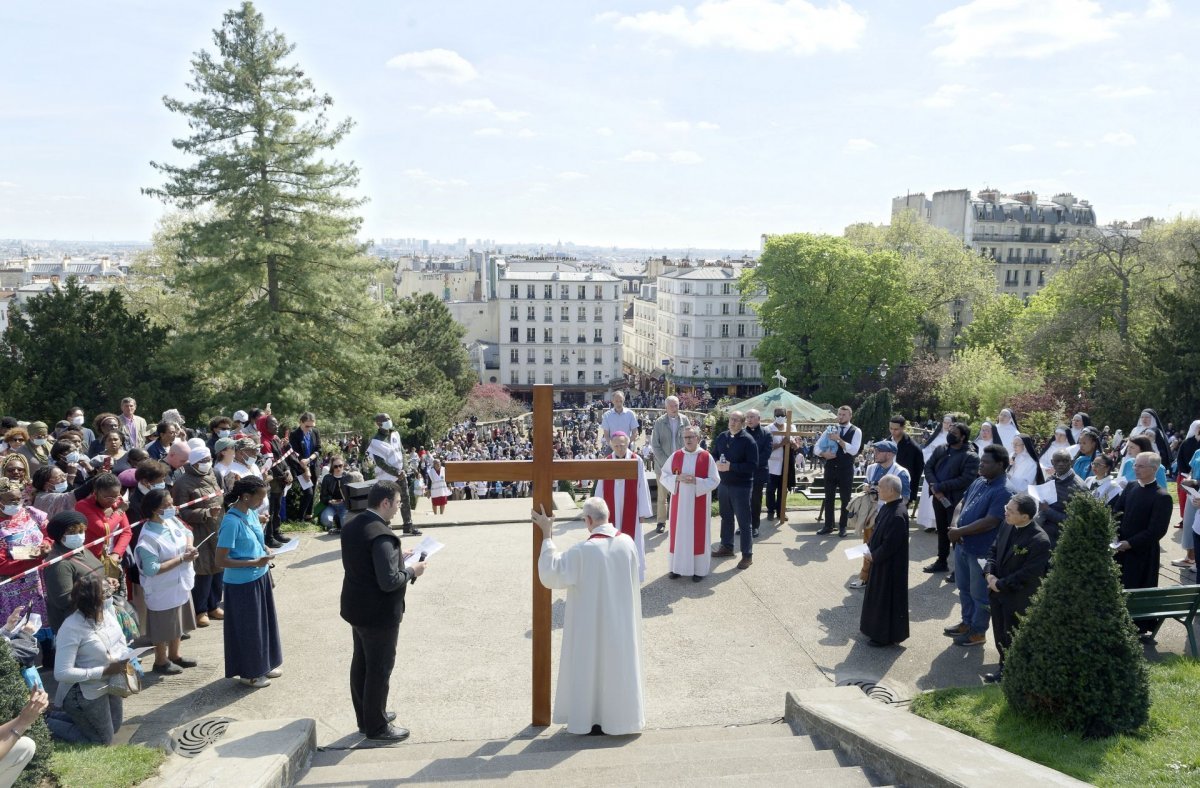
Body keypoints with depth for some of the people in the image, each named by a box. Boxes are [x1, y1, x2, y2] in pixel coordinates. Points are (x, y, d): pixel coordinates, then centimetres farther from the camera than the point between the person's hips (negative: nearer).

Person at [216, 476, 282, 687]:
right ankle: (248, 673, 25)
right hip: (242, 583, -8)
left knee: (263, 621, 20)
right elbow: (221, 561, -23)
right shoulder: (231, 522, -24)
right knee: (247, 627, 8)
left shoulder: (252, 512, 0)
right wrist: (255, 563, -25)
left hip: (260, 577, 8)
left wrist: (265, 549, -2)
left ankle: (263, 665, 37)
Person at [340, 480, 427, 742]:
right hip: (379, 613, -9)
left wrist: (398, 556, 10)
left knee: (361, 662, 21)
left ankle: (365, 717, 37)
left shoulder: (351, 525, 0)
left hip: (355, 608, 9)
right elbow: (389, 581, -30)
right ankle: (376, 727, 20)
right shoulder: (382, 535, -28)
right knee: (380, 669, 6)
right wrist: (412, 571, -13)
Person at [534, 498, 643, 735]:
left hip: (591, 622, -4)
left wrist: (547, 535, -13)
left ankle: (592, 718, 20)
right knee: (619, 662, 17)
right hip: (622, 620, 5)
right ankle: (621, 714, 28)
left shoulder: (583, 551, -23)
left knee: (591, 665, 10)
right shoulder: (627, 542, -8)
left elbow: (550, 573, -16)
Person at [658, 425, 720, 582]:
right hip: (679, 502, 2)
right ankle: (677, 567, 19)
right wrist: (678, 478, -14)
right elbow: (663, 476, 4)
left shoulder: (706, 457, -6)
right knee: (679, 533, 8)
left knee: (698, 534, 4)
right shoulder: (675, 456, 1)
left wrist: (696, 481, -19)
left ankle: (698, 569, 13)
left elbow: (715, 480, -6)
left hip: (698, 504, -2)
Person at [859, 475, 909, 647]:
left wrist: (873, 556, -15)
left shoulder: (897, 515, -29)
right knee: (878, 596, 21)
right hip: (881, 561, 10)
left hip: (890, 565, -10)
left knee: (886, 598, 4)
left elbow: (890, 544, -26)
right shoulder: (888, 507, 1)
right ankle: (877, 629, 36)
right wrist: (869, 548, 3)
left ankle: (885, 636, 18)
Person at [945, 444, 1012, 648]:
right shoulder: (978, 482, 5)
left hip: (982, 551, -8)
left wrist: (960, 531, -19)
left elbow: (989, 522, -26)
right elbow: (964, 505, 14)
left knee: (979, 593, 8)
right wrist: (957, 529, -4)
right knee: (964, 588, 22)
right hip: (963, 545, 8)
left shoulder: (1003, 491, -21)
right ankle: (967, 623, 39)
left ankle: (978, 632, 23)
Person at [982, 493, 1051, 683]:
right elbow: (994, 550, 9)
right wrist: (989, 573, -7)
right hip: (997, 592, 7)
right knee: (1000, 635, 22)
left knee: (1013, 640, 11)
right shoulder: (1007, 525, -3)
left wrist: (1001, 584, -17)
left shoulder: (1040, 541, -26)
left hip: (1018, 599, -7)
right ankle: (1004, 666, 42)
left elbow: (1028, 574, -24)